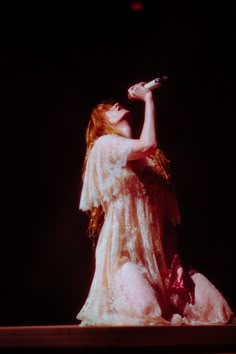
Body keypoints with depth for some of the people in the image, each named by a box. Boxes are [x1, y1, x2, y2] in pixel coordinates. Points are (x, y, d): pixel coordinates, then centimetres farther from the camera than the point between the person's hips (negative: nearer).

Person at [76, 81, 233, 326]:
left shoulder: (152, 159, 22)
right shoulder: (104, 145, 2)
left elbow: (169, 215, 15)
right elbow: (148, 144, -19)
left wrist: (176, 260, 1)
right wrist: (148, 98, -5)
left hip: (158, 251, 6)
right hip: (123, 248, -6)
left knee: (215, 306, -12)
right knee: (147, 311, -30)